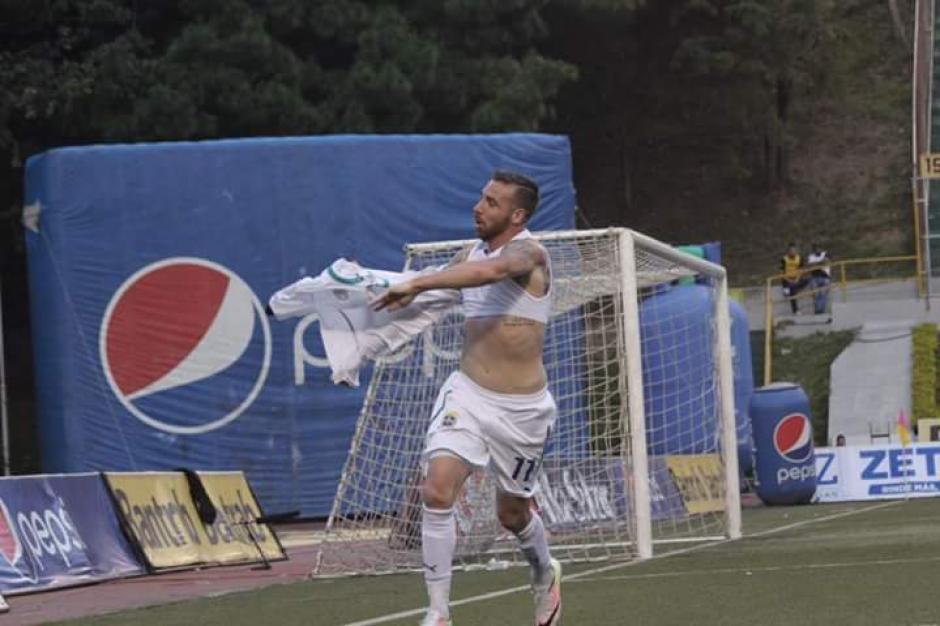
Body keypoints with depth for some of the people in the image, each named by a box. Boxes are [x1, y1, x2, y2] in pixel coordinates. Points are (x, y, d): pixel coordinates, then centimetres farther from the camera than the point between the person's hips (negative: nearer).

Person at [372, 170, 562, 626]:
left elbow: (493, 271, -41)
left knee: (512, 513, 14)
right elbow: (438, 285, 25)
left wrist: (417, 284, -49)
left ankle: (545, 575, 48)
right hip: (468, 395, 4)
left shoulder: (528, 252, -17)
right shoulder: (471, 254, 5)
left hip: (521, 408, -4)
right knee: (437, 491, -19)